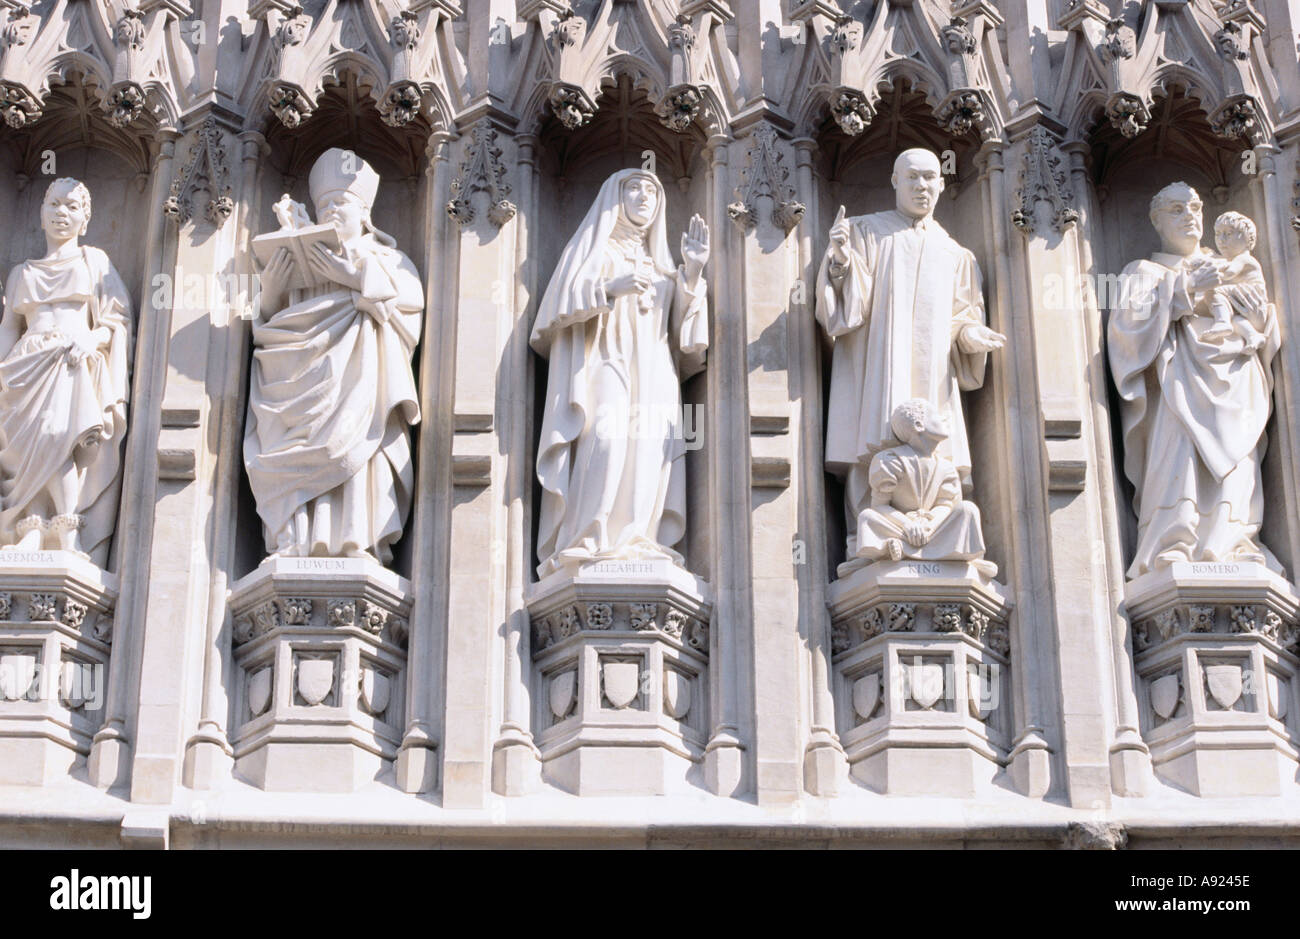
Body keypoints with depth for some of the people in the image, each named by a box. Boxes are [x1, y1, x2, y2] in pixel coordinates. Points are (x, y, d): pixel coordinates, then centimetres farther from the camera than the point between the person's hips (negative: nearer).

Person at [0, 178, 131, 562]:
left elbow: (118, 320, 10)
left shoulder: (94, 262, 19)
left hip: (75, 374, -3)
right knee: (32, 445, -21)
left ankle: (70, 552, -35)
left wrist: (93, 339, -10)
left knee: (63, 439, -26)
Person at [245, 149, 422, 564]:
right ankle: (298, 542, -26)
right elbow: (278, 321, 18)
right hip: (308, 371, 2)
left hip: (358, 374, -2)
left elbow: (411, 296, -1)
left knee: (354, 437, -23)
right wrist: (273, 290, -3)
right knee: (304, 447, -17)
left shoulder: (385, 256, 21)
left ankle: (357, 539, -31)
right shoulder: (301, 260, 29)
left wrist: (356, 275, -10)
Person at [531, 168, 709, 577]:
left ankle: (636, 544, -19)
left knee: (652, 449, -15)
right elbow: (564, 298, 0)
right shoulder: (594, 247, 15)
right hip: (603, 363, -5)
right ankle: (588, 542, -30)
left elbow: (679, 318, 18)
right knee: (605, 438, -27)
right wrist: (610, 288, -15)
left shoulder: (658, 262, 28)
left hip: (652, 373, 5)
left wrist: (692, 272, 4)